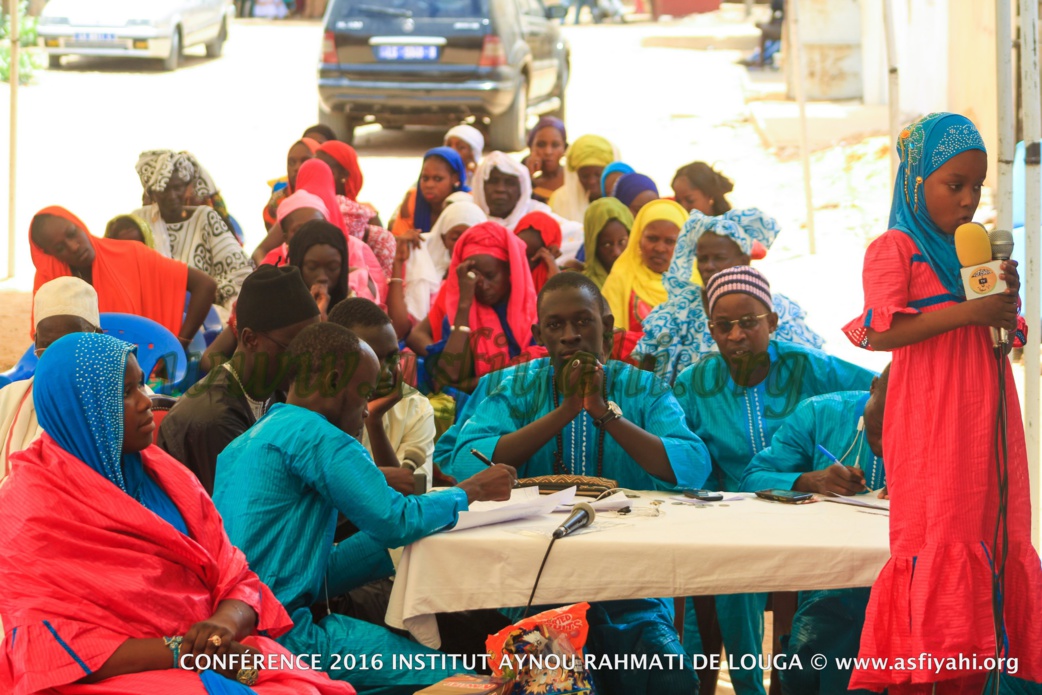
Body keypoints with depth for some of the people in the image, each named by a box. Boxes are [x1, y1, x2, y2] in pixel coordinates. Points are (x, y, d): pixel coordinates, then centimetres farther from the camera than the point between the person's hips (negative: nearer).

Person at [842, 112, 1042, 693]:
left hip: (986, 424, 7)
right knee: (937, 539, -9)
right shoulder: (895, 249, -4)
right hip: (930, 424, -7)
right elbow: (881, 331, -17)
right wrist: (971, 311, -19)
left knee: (992, 533, 2)